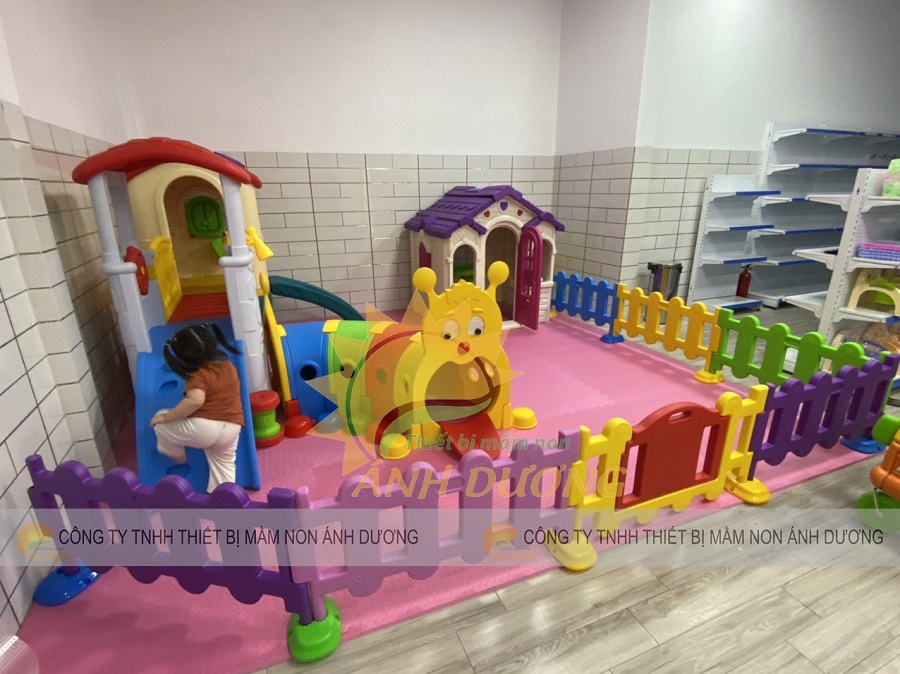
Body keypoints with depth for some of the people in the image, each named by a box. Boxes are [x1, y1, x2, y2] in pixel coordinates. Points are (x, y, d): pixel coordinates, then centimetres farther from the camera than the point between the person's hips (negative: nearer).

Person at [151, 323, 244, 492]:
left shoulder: (198, 375, -10)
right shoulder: (228, 365, 11)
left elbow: (195, 401, -29)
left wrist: (166, 417, -17)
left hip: (203, 426, -6)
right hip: (231, 428, 7)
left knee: (160, 420, 18)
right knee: (223, 465, 26)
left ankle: (176, 455, 37)